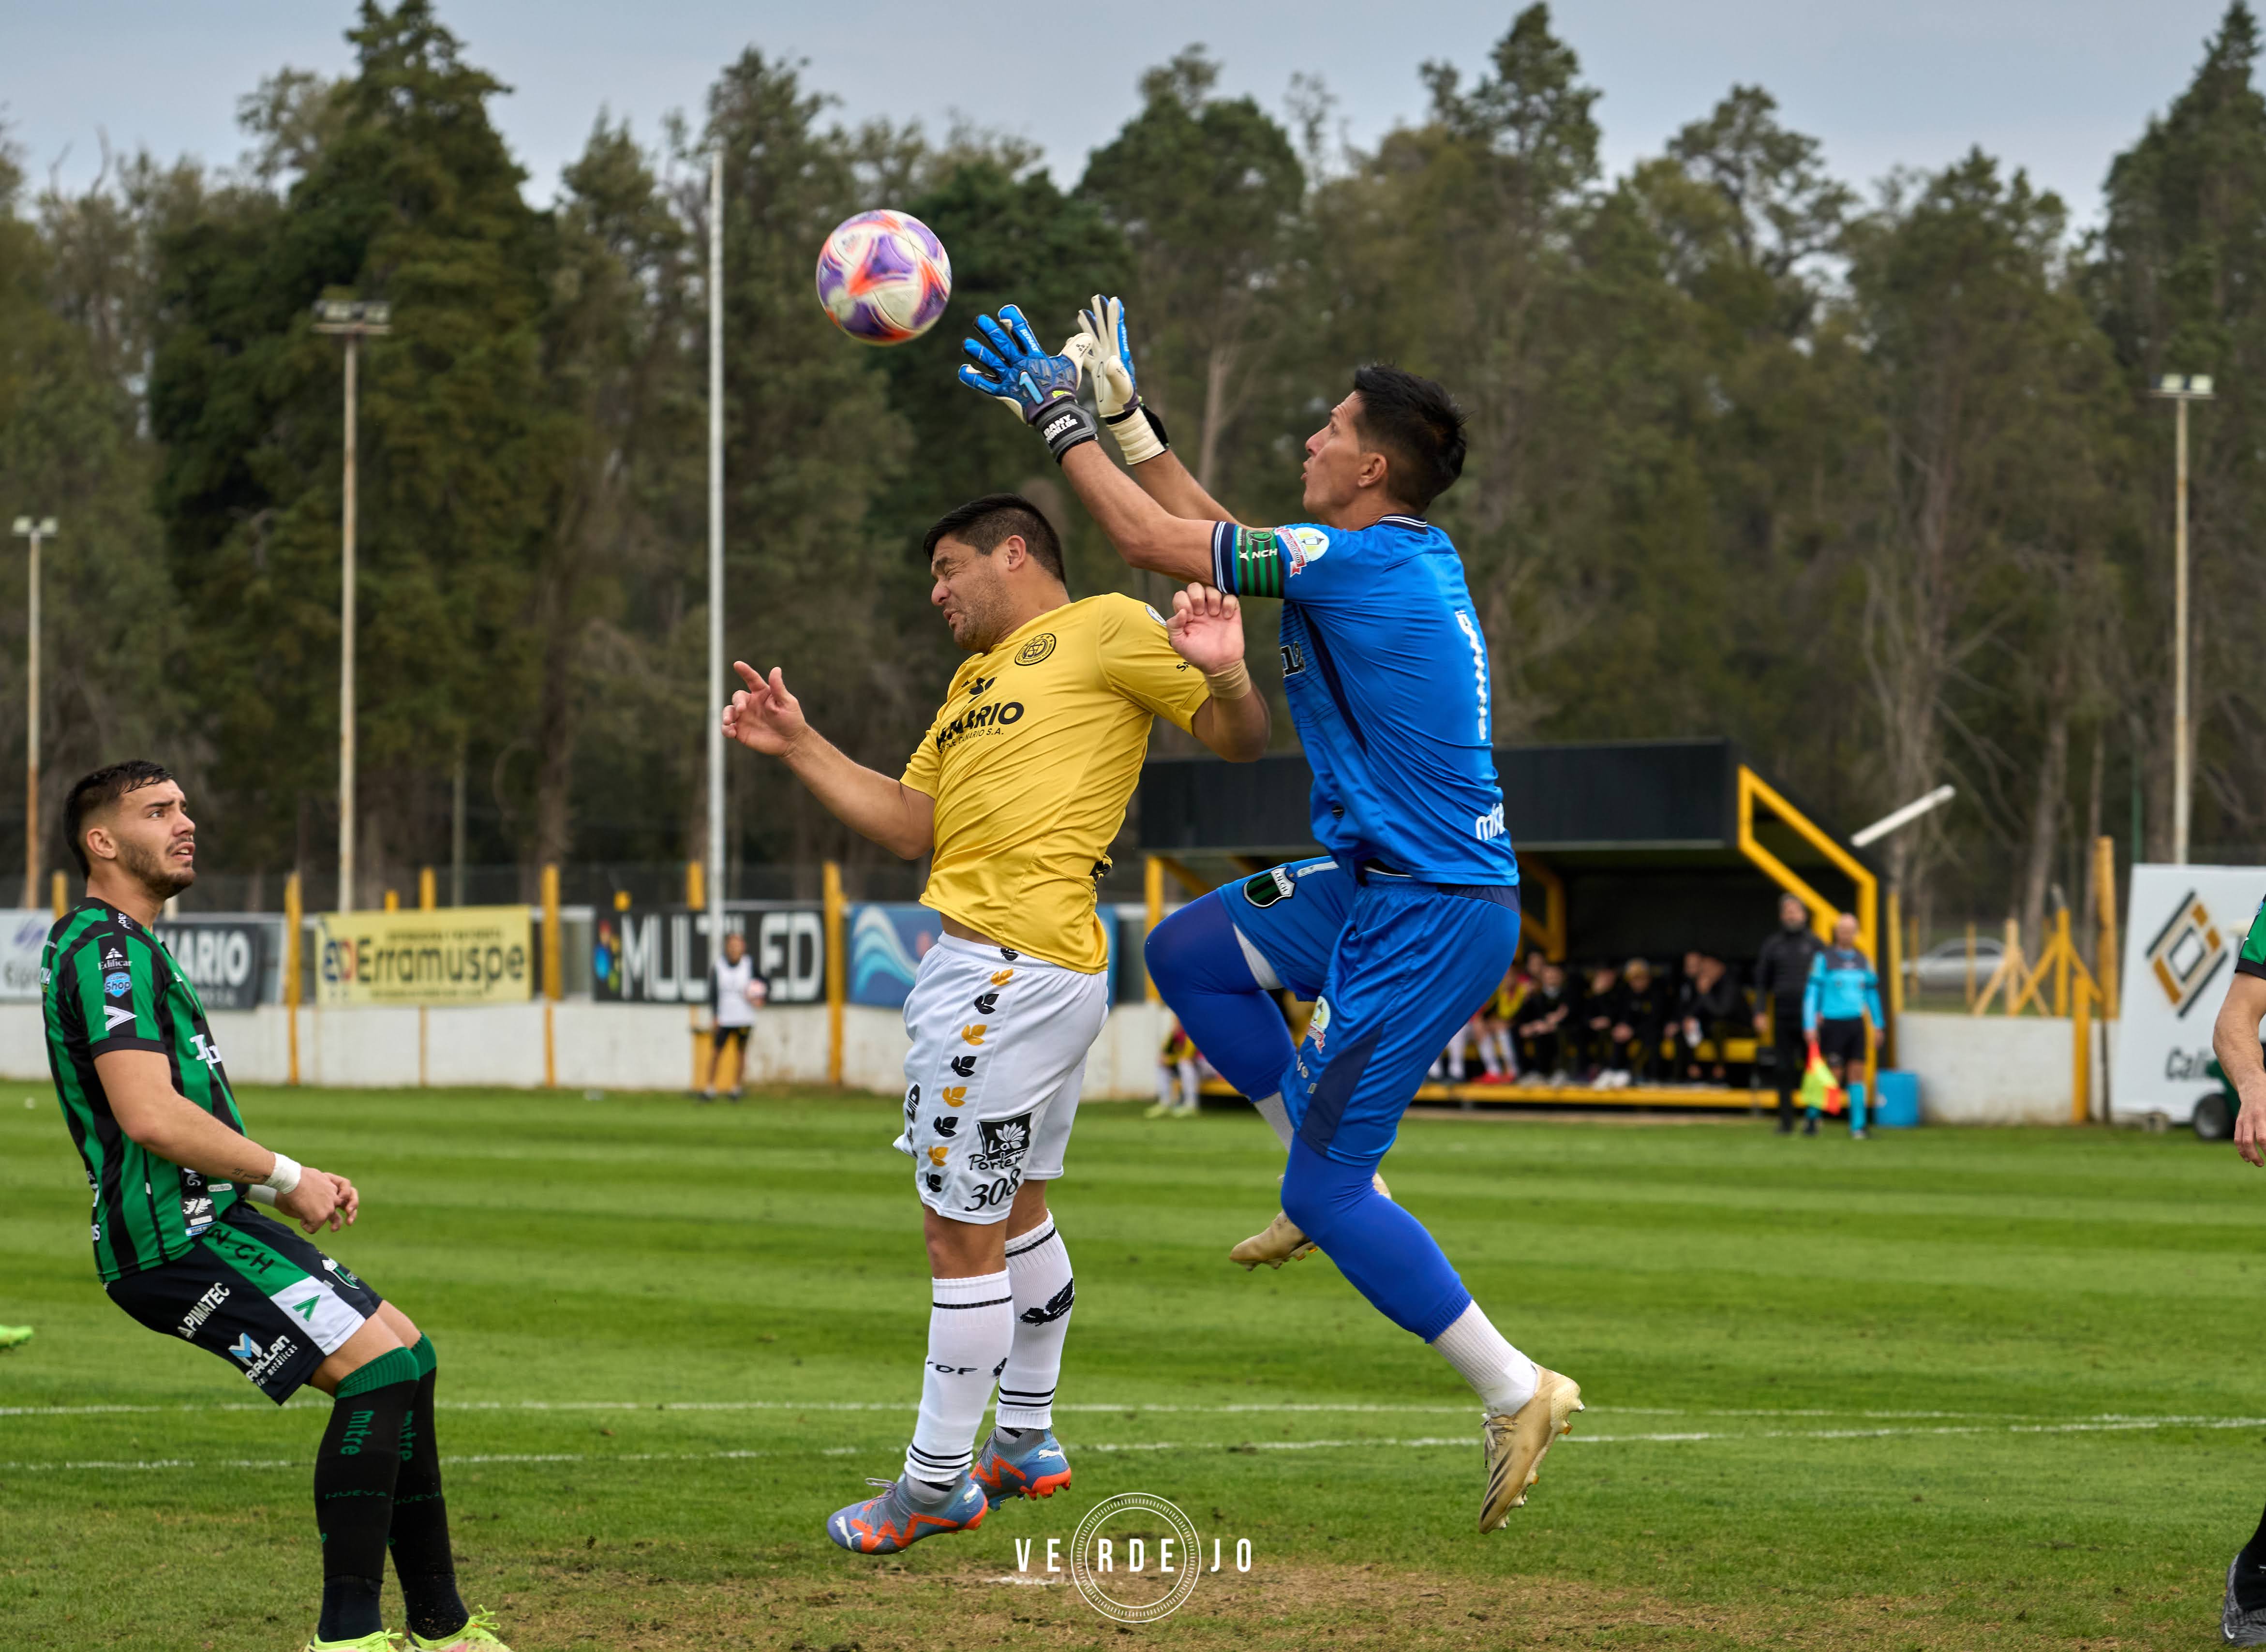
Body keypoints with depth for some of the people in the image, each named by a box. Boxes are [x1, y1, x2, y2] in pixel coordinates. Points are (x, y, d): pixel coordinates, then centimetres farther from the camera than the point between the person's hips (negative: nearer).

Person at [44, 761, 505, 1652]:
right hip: (175, 1241, -11)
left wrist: (279, 1187, 14)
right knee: (383, 1367, -19)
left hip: (209, 1220, 11)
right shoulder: (104, 950, -12)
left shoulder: (130, 947, 23)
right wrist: (288, 1177, -14)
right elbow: (149, 1117, -24)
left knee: (405, 1358, 11)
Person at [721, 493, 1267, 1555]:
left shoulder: (1104, 630, -3)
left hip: (1016, 974, -10)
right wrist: (797, 748, 15)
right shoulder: (975, 681, 24)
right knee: (1013, 1212, 22)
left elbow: (1239, 741, -7)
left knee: (961, 1232, -6)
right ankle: (1027, 1441, 36)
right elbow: (910, 827, 19)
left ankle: (936, 1485, 1)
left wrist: (1224, 676, -29)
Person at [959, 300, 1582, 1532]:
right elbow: (1206, 529, 21)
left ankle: (1515, 1395, 0)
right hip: (1382, 882, 10)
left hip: (1427, 921, -10)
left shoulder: (1357, 564, -19)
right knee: (1184, 954, 16)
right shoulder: (1416, 557, 9)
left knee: (1329, 1196, -6)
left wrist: (1058, 421, 0)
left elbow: (1151, 539, -11)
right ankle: (1335, 1179, 18)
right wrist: (1122, 412, 21)